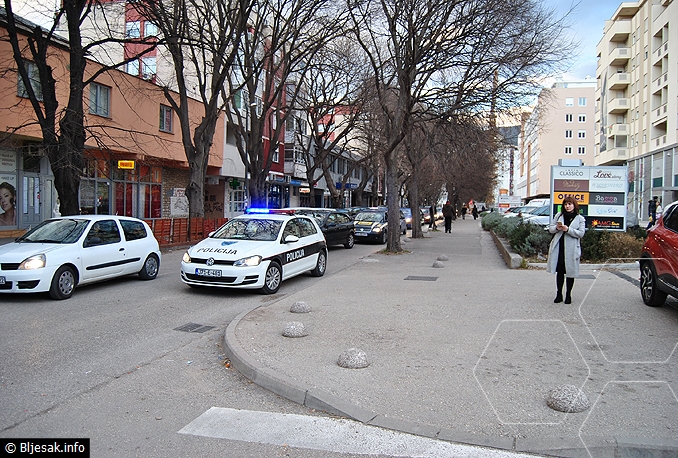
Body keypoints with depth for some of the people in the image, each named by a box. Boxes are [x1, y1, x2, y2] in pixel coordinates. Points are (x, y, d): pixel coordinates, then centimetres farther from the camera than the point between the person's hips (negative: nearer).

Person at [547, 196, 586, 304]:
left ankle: (568, 295, 17)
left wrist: (568, 229, -21)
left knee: (570, 272, 5)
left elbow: (581, 233, -9)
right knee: (559, 271, 8)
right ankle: (559, 294, 17)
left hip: (571, 249, -2)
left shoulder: (580, 219, 0)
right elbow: (550, 228, 9)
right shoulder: (558, 215, 9)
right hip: (559, 248, 2)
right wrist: (557, 228, -13)